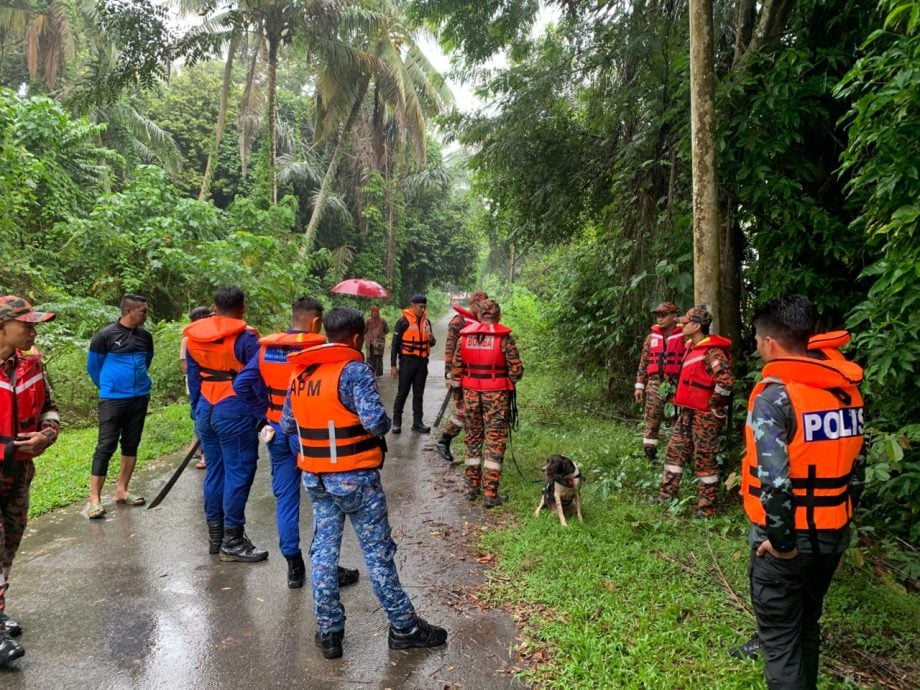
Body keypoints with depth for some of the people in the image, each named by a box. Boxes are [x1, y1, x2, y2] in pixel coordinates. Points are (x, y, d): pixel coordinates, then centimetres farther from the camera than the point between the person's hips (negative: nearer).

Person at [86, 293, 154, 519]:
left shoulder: (146, 336, 3)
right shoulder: (105, 335, -10)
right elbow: (93, 366, 3)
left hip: (140, 397, 5)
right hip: (113, 399, -5)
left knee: (131, 444, 10)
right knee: (106, 446, -6)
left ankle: (121, 490, 20)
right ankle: (94, 498, -2)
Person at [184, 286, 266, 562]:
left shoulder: (195, 338, 8)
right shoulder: (245, 338, -11)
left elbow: (193, 379, 14)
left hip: (206, 410, 7)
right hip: (235, 412, -7)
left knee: (214, 471, 14)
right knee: (238, 473, 0)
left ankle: (215, 536, 23)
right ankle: (232, 541, 4)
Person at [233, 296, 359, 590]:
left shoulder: (267, 348, 3)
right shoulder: (317, 349, -14)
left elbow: (241, 384, 0)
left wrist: (264, 413, 6)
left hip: (277, 430, 5)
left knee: (285, 497, 14)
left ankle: (294, 567, 21)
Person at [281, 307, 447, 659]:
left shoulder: (300, 374, 5)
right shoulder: (355, 370, -16)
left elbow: (287, 426, 9)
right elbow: (376, 421, -27)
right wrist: (383, 424, -5)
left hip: (315, 478, 6)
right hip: (356, 478, -5)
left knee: (323, 551, 14)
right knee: (378, 552, 6)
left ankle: (328, 631, 22)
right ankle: (404, 628, 20)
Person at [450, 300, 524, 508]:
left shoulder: (465, 336, 2)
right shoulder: (504, 338, -9)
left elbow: (456, 368, 6)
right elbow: (516, 371, -9)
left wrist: (457, 388, 18)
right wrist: (511, 379, 12)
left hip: (471, 393, 4)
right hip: (496, 394, -4)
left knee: (473, 438, 17)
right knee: (495, 440, 2)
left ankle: (472, 487, 24)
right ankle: (490, 494, 2)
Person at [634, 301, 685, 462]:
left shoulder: (684, 337, 0)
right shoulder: (651, 338, 10)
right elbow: (643, 363, 12)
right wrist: (639, 386, 7)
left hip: (677, 384, -2)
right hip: (655, 384, 3)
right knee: (651, 420, 2)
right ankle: (650, 455, 9)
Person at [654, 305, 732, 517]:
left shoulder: (712, 351, -18)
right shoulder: (692, 348, 13)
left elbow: (725, 381, -28)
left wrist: (713, 406, -19)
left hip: (704, 415, -10)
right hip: (687, 412, 10)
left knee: (705, 460, -1)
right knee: (675, 451, 14)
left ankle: (708, 506, 9)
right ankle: (667, 494, 25)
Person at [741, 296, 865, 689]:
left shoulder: (774, 396, -21)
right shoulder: (846, 390, 2)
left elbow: (775, 479, -29)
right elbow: (856, 464, 8)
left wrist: (780, 541, -17)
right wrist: (840, 519, 15)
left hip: (788, 541, -7)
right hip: (832, 537, 7)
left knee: (780, 638, 7)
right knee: (806, 624, 25)